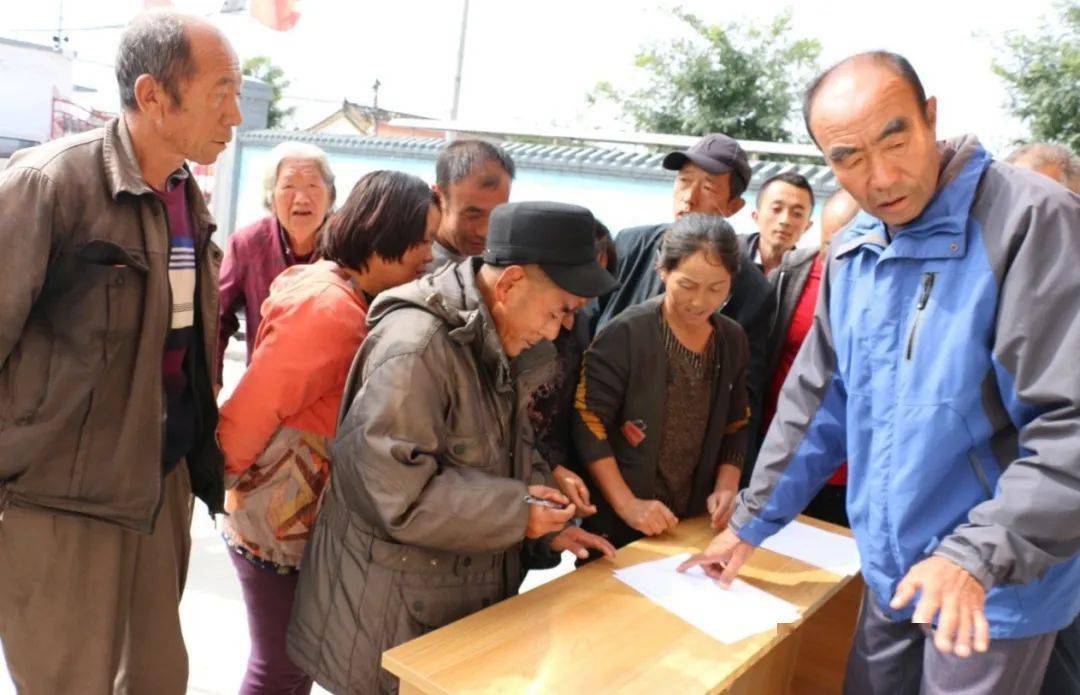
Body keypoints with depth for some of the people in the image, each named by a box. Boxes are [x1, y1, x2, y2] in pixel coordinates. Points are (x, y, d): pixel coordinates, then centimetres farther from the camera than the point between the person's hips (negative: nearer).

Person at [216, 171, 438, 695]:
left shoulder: (349, 301, 6)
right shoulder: (326, 308, -24)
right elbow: (251, 410, -23)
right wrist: (223, 479, -9)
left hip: (308, 517, 9)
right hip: (281, 520, -9)